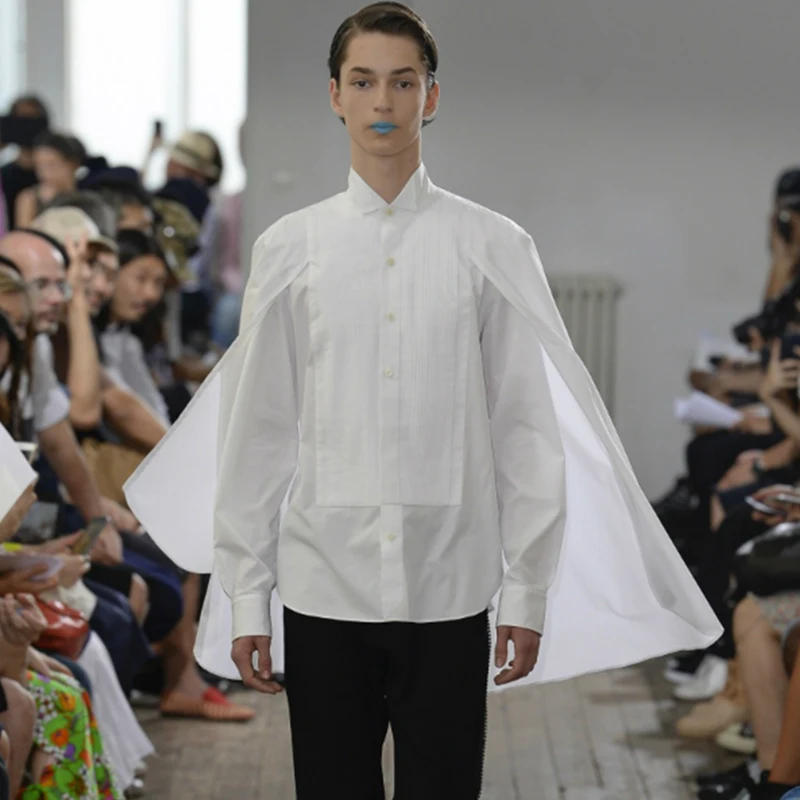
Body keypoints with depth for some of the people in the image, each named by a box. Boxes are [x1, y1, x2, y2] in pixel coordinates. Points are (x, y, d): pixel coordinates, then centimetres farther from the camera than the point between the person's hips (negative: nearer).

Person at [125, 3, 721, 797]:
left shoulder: (493, 247, 0)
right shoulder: (288, 248, 3)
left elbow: (528, 429, 1)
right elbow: (254, 430, 4)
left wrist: (528, 591, 0)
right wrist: (244, 597, 2)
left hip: (451, 592, 0)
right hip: (322, 591, 1)